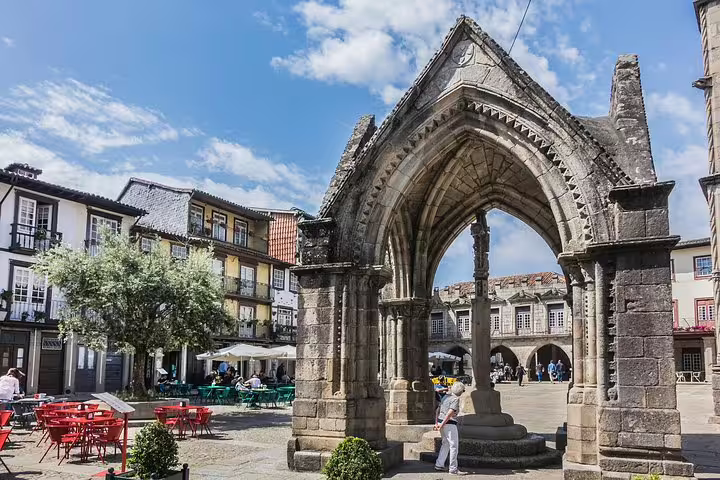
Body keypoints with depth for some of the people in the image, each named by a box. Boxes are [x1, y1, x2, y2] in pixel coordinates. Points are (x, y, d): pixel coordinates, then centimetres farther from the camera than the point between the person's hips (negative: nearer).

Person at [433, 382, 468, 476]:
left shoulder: (445, 397, 14)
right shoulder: (456, 399, -11)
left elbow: (437, 410, 17)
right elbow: (450, 413, -21)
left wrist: (437, 423, 17)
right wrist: (442, 424, -20)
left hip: (441, 422, 9)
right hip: (450, 424, -9)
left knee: (445, 444, 21)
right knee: (454, 446, -2)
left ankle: (439, 465, 22)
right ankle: (453, 469, 0)